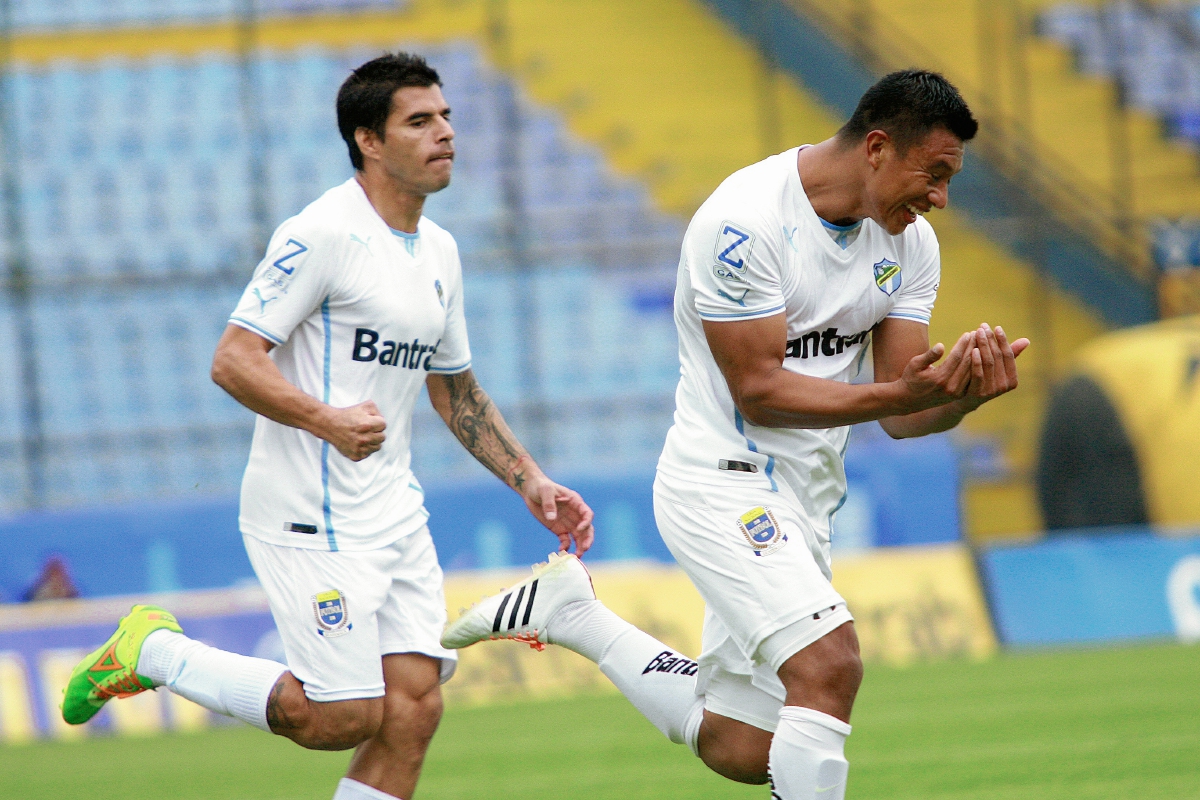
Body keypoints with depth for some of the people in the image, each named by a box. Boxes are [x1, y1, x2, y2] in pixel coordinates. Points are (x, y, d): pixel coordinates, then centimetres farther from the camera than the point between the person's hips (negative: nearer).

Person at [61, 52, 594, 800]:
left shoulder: (440, 251, 14)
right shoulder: (324, 234, -14)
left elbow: (456, 388, 26)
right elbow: (233, 361, -17)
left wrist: (532, 483, 18)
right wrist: (326, 420, -30)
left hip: (395, 511, 8)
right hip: (312, 515, -8)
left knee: (414, 708, -3)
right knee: (343, 718, -9)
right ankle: (153, 651, 9)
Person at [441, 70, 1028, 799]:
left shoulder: (909, 242, 3)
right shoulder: (745, 221, -19)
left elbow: (900, 412, 3)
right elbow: (759, 390, -19)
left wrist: (961, 396, -20)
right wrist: (902, 393, -28)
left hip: (805, 502, 8)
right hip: (724, 484, -8)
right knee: (829, 664, -27)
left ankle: (572, 613, 26)